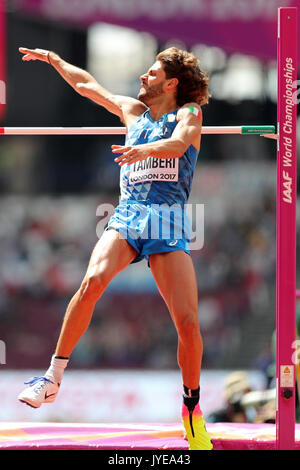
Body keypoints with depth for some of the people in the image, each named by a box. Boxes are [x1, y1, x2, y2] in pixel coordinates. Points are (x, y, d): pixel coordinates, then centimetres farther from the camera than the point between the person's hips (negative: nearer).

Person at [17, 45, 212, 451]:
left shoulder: (189, 113, 8)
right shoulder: (133, 110, 23)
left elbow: (178, 144, -15)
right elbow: (86, 84, 37)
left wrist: (144, 149, -34)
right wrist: (52, 59, 44)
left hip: (169, 224, -3)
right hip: (126, 218, 3)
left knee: (188, 321, -13)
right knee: (93, 280, -28)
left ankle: (192, 409, 7)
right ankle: (52, 378, -26)